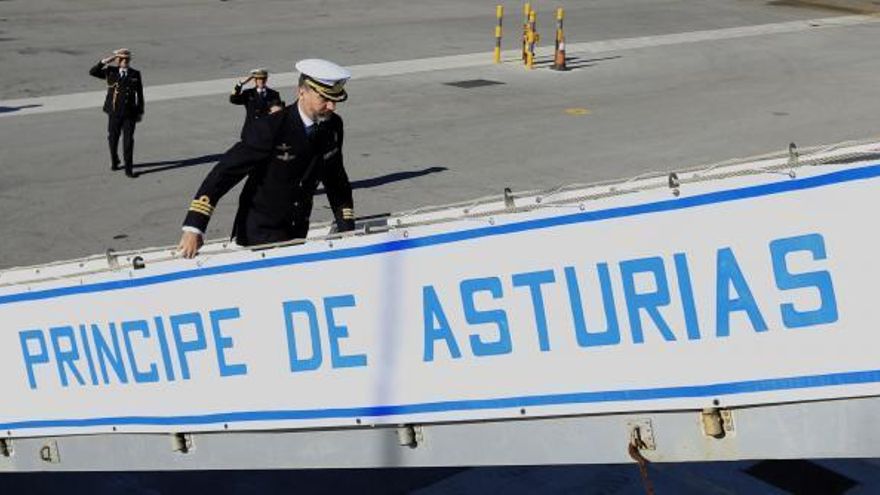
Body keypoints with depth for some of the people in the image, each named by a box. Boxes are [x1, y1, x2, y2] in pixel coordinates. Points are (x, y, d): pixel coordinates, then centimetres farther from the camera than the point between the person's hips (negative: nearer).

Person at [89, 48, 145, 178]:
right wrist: (105, 61, -17)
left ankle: (129, 169, 1)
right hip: (114, 113, 1)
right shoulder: (110, 71, 2)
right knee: (113, 139, 13)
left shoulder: (135, 74, 1)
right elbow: (92, 72, -6)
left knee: (128, 141, -4)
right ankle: (114, 161, 37)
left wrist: (140, 112, 5)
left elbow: (140, 94, 5)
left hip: (129, 114, -1)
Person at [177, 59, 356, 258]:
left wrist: (347, 228, 10)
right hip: (259, 234, -6)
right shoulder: (270, 128, -21)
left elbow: (336, 179, 13)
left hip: (298, 234, 6)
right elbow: (224, 172, -21)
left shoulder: (333, 126, -2)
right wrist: (193, 228, -26)